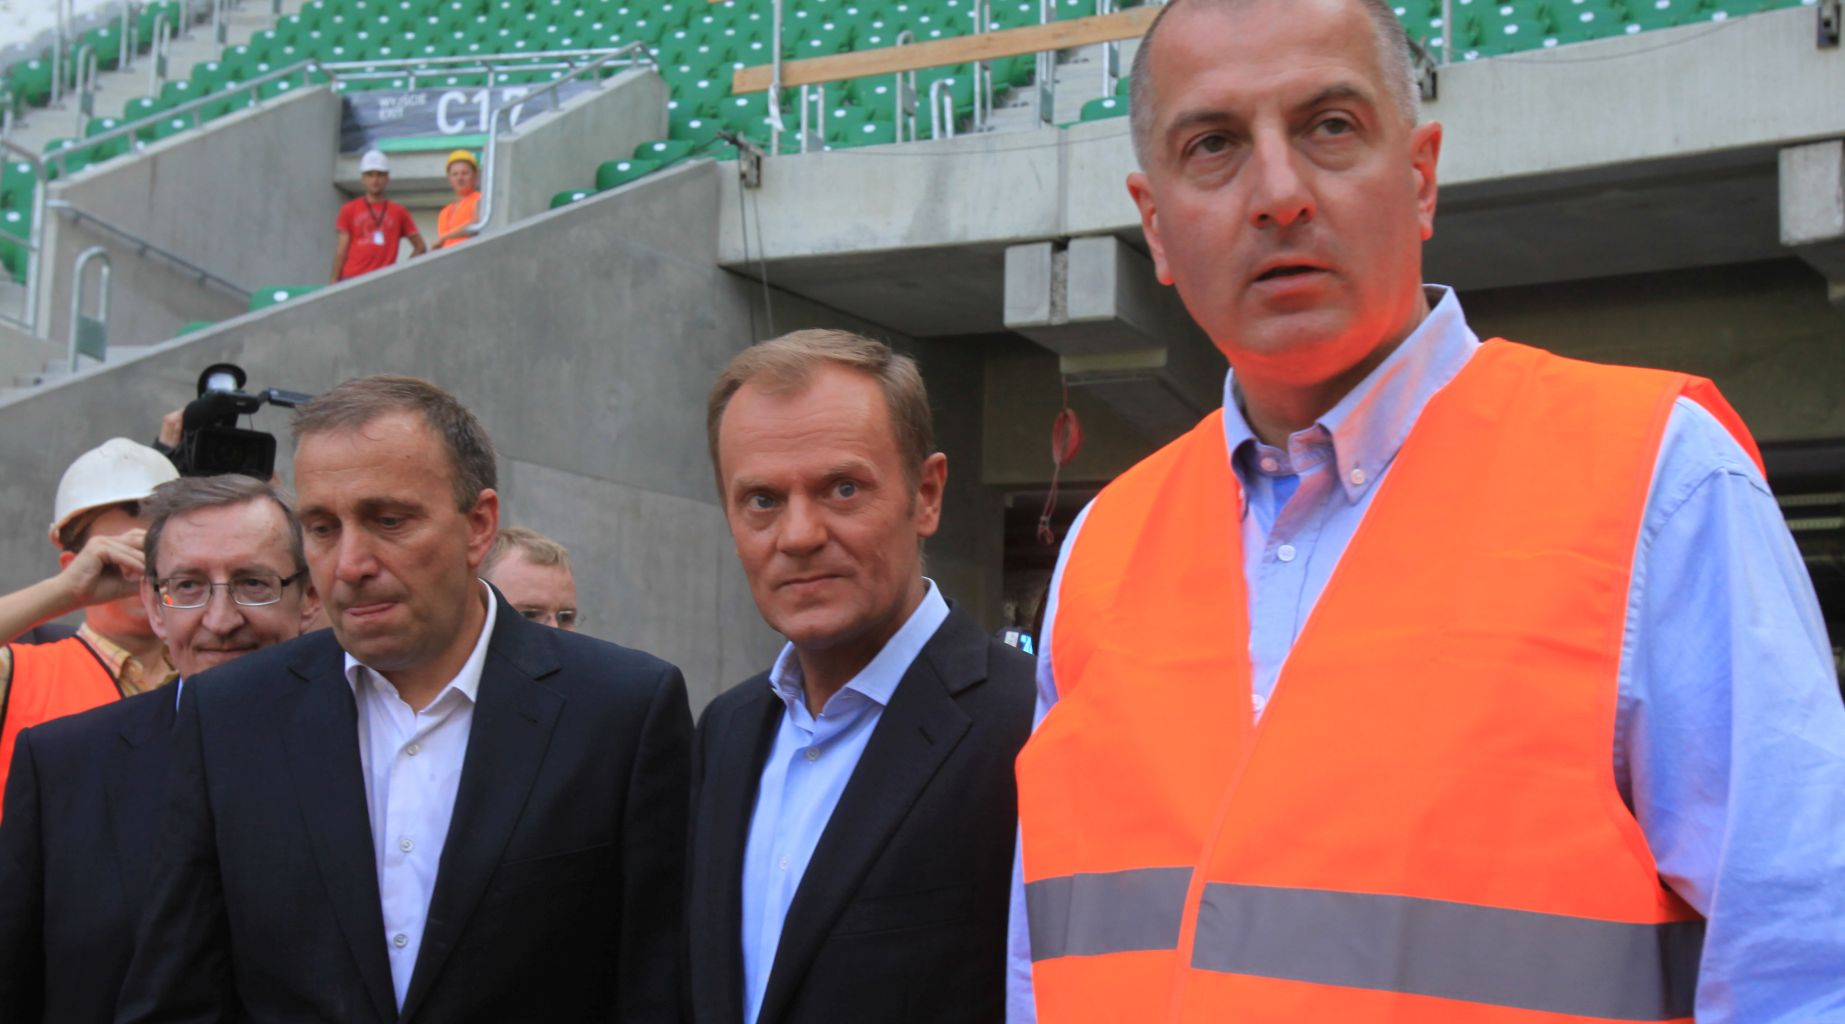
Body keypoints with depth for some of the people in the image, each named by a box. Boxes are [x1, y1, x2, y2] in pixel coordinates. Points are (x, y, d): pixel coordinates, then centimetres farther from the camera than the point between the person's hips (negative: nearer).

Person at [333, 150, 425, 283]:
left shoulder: (399, 212, 12)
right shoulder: (349, 210, 12)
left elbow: (419, 247, 16)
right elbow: (341, 251, 9)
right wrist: (335, 282, 0)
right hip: (352, 279, 0)